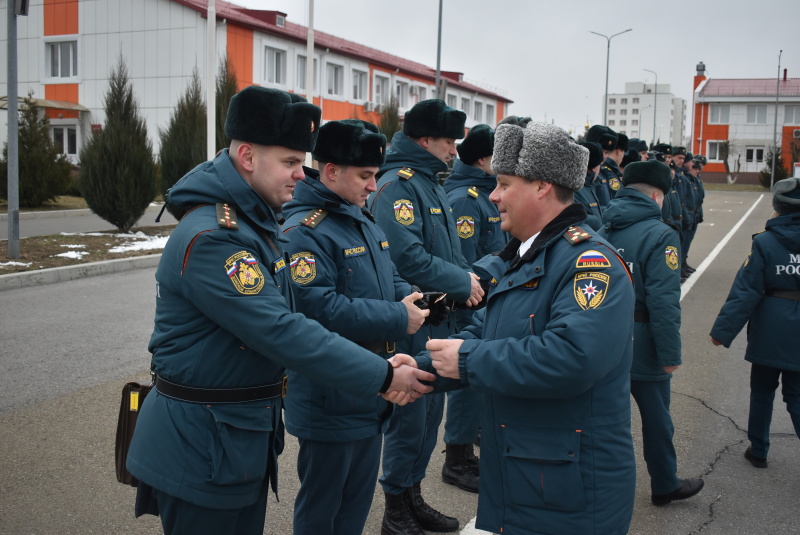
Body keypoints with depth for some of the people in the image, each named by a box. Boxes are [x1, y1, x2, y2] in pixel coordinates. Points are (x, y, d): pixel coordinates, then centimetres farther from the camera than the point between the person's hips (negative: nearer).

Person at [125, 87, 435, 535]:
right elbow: (282, 332, -28)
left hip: (246, 439, 9)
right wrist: (384, 376, -23)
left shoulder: (256, 225, 8)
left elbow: (284, 320, 8)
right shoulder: (211, 238, -24)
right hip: (203, 446, -9)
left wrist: (378, 367, -2)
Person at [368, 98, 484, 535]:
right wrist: (462, 283, -18)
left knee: (430, 411, 18)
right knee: (409, 416, 1)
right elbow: (408, 258, -27)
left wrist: (466, 278, 3)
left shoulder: (431, 183, 14)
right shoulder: (397, 185, -17)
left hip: (438, 321, 9)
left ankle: (414, 499, 34)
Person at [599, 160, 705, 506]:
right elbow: (664, 301, -23)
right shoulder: (660, 235, -17)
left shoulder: (602, 230, 1)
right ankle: (665, 486, 29)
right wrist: (670, 354, -17)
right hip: (641, 344, -5)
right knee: (656, 417, 13)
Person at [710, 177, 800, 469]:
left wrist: (723, 330, -9)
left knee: (762, 392, 15)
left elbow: (745, 291, -15)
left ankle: (758, 450, 27)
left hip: (769, 332, -2)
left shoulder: (764, 242, -13)